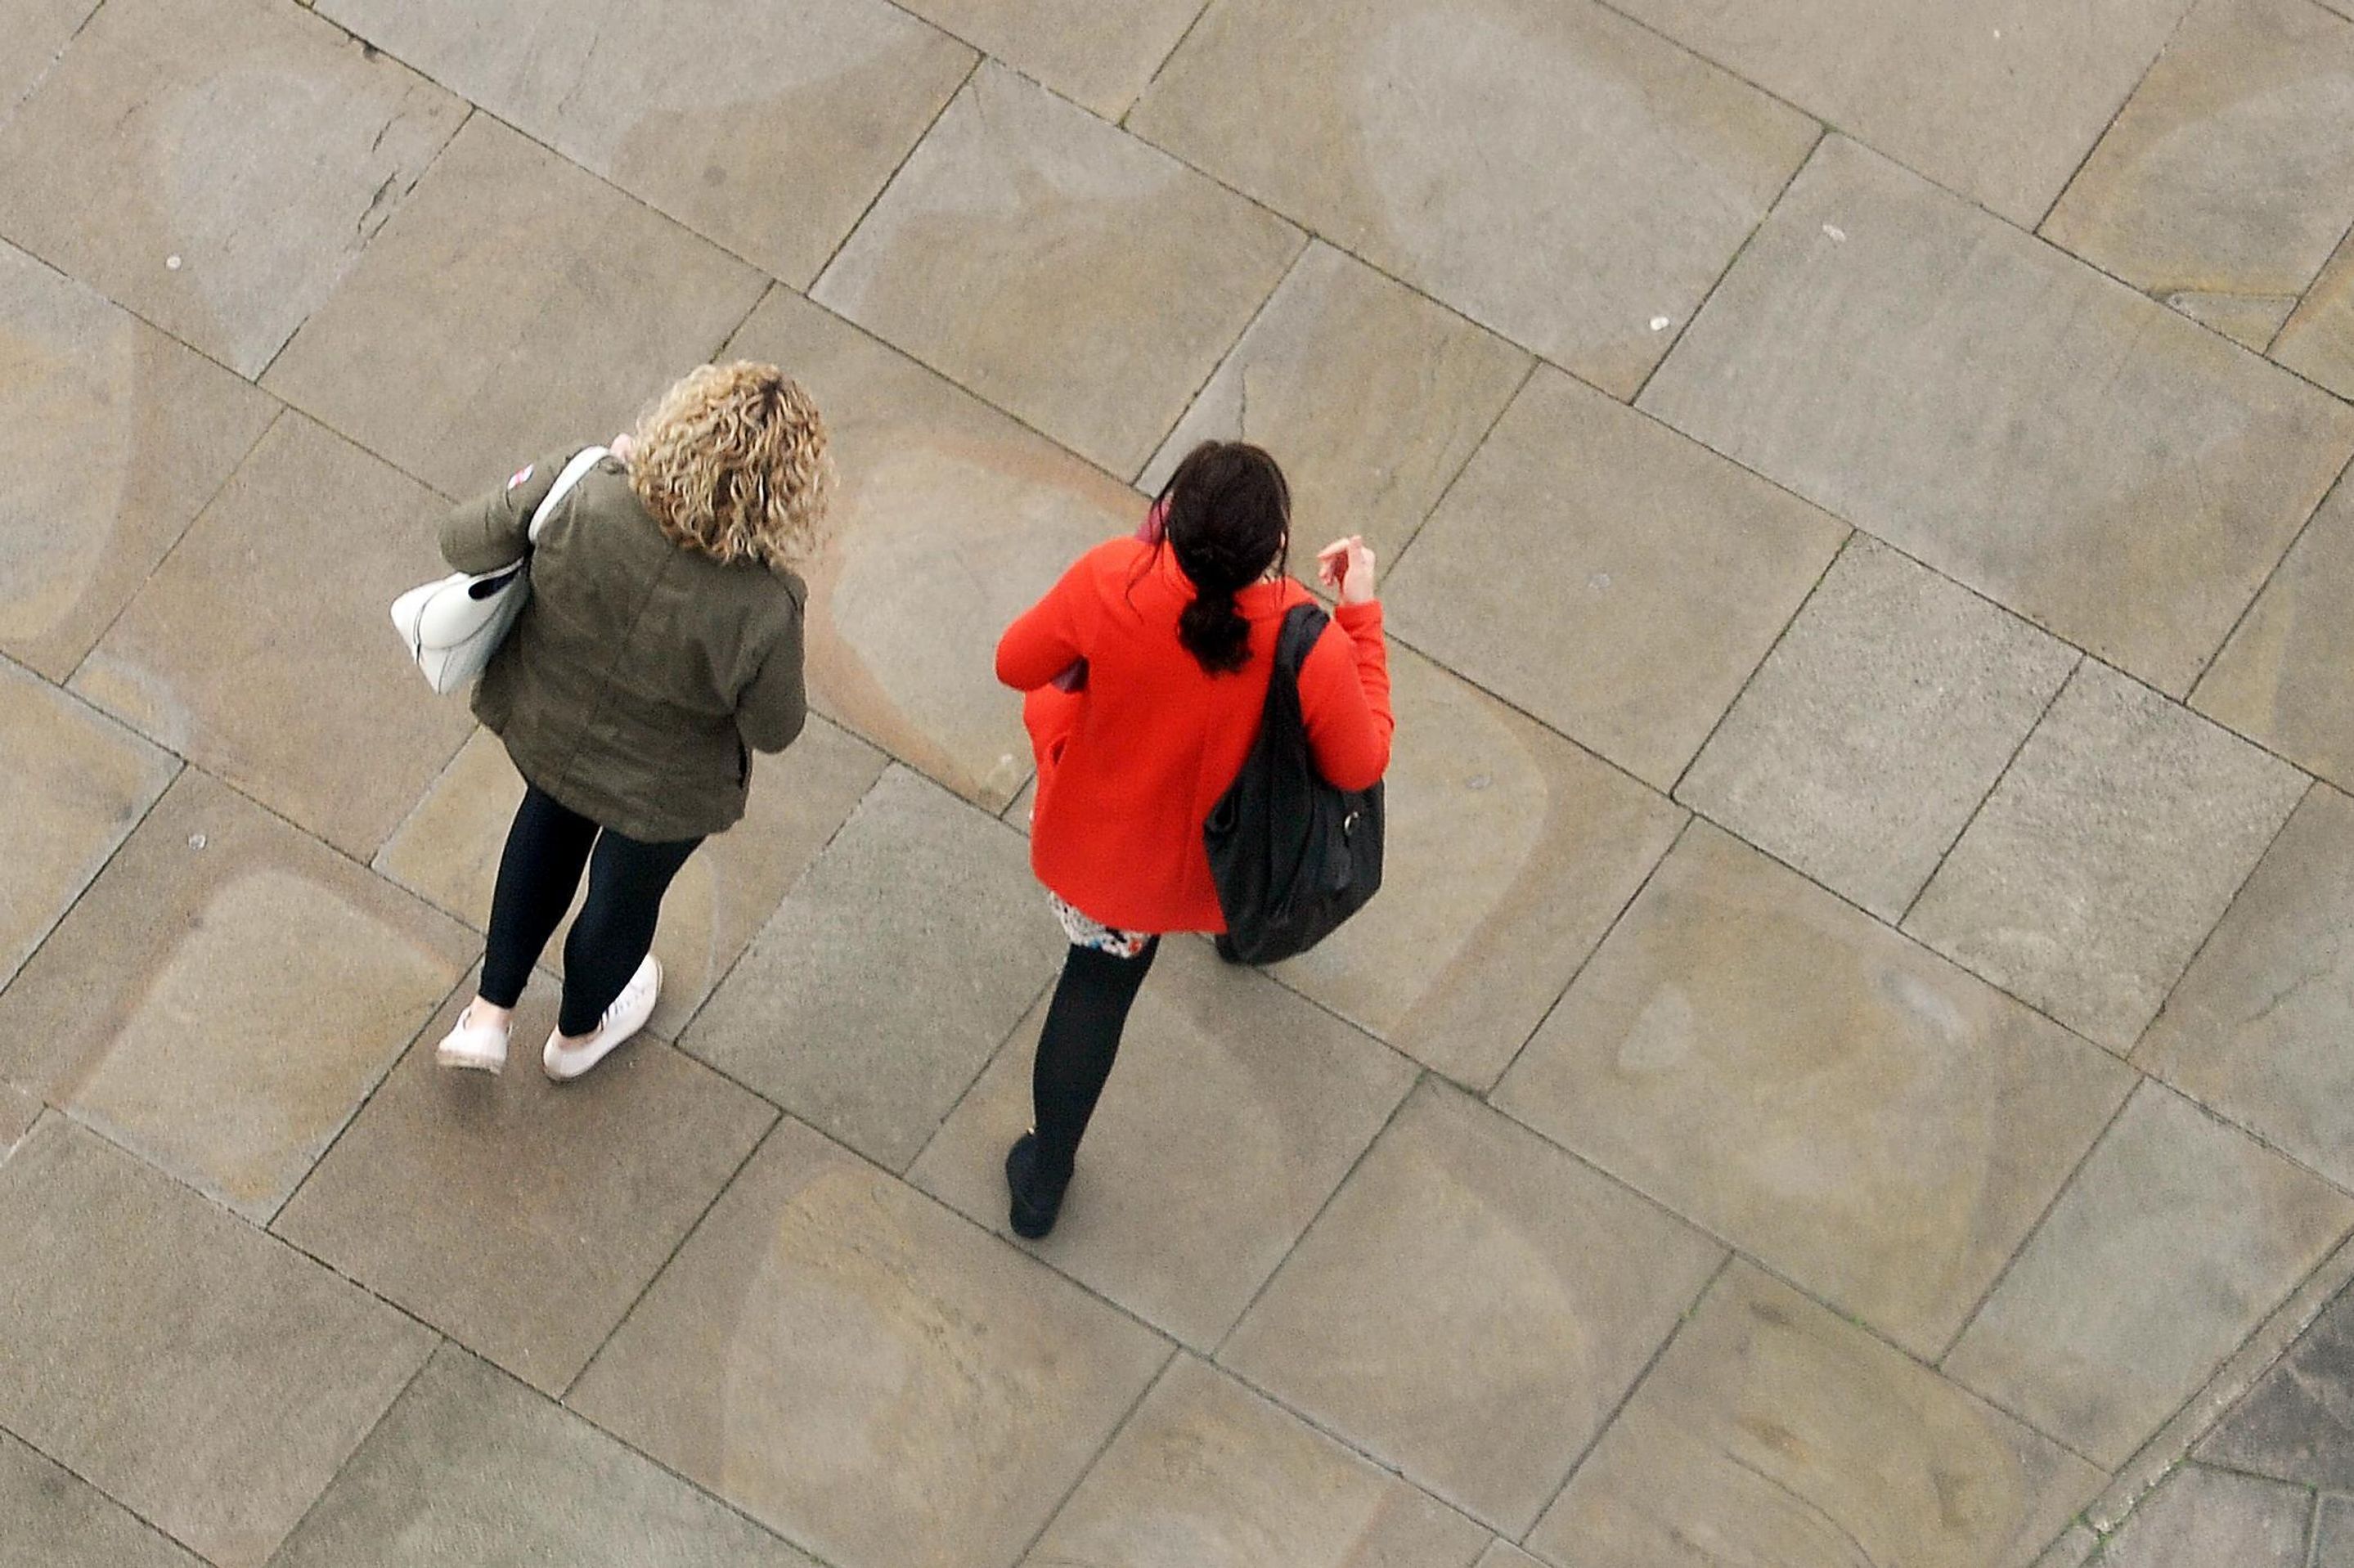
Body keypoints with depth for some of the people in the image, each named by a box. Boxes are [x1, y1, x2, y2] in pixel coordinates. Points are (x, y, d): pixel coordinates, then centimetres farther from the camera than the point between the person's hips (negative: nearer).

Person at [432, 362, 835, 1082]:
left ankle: (489, 1015, 52)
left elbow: (464, 542, -18)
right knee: (627, 890, 31)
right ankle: (579, 1032, 62)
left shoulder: (584, 500, -36)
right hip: (658, 792, -2)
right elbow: (774, 729, -20)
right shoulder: (763, 610, -39)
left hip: (539, 725, 3)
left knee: (551, 820, 38)